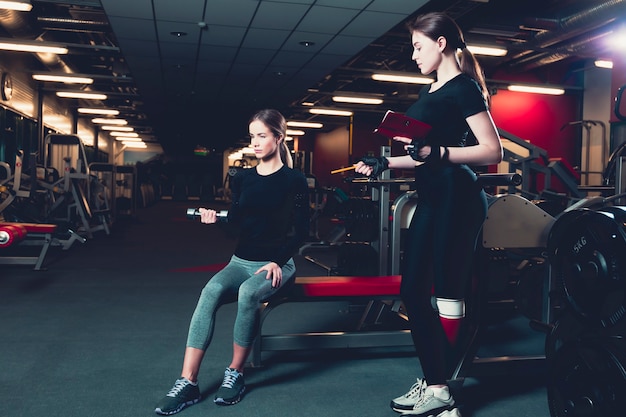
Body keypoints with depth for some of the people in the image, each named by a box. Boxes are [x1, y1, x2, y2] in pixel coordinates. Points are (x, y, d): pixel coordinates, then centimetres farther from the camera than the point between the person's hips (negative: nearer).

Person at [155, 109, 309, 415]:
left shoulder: (294, 181, -4)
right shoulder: (242, 179, 9)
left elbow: (300, 231, -7)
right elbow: (236, 223, 10)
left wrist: (277, 262, -18)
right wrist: (215, 219, -10)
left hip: (277, 264, -4)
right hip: (241, 261, 4)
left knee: (247, 293, -35)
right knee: (211, 291, -27)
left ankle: (235, 374, -14)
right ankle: (187, 382, -27)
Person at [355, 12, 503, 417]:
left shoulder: (463, 88, -7)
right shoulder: (430, 91, 19)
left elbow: (493, 151, -14)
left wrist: (437, 153, -24)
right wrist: (384, 163, 17)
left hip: (457, 198, -9)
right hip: (431, 199, 10)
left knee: (447, 293, -4)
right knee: (413, 290, 8)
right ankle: (433, 380, 18)